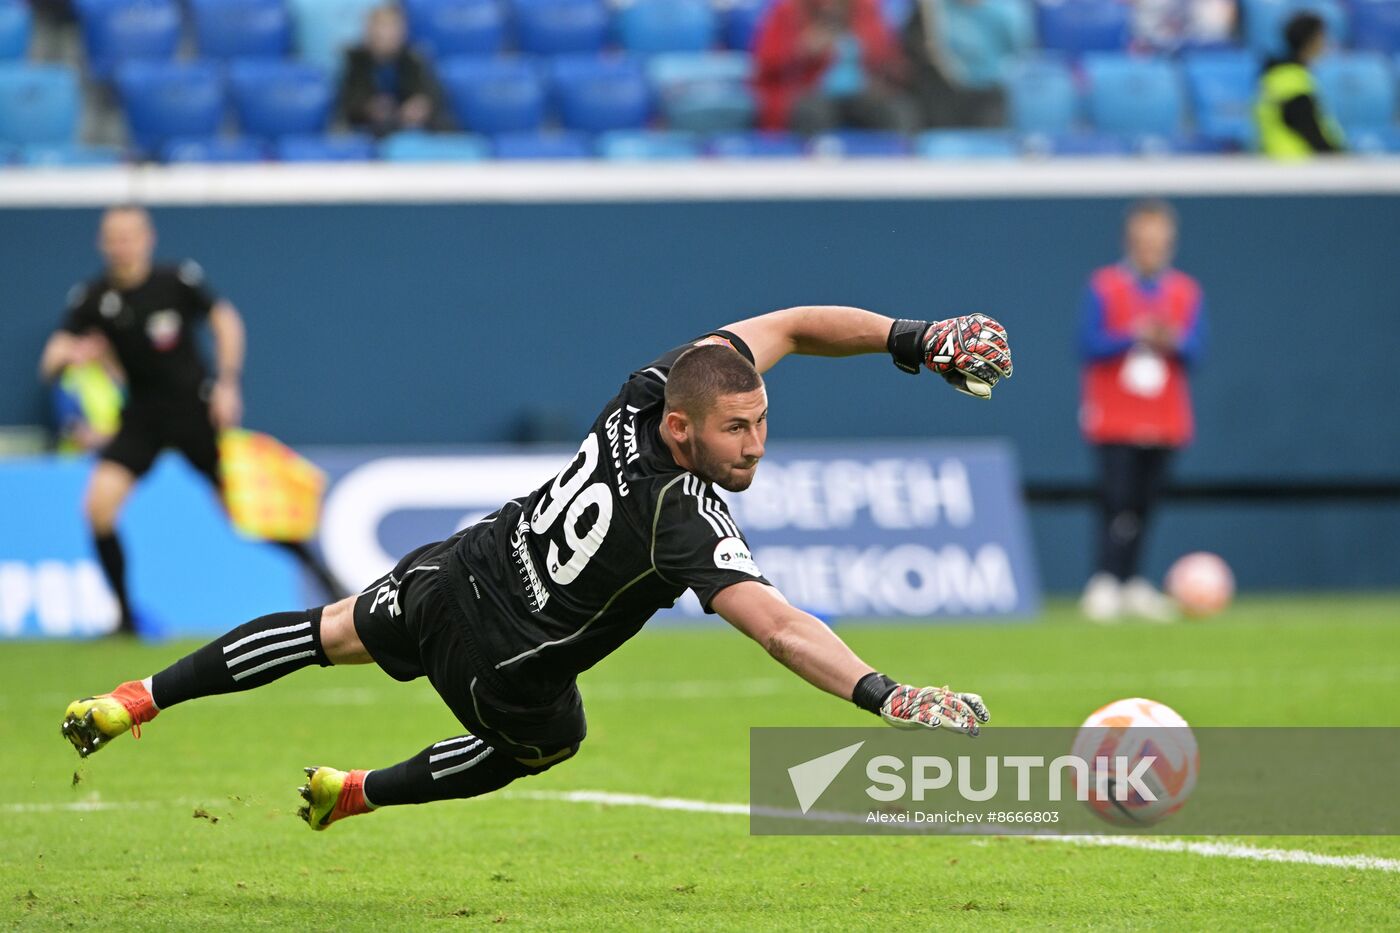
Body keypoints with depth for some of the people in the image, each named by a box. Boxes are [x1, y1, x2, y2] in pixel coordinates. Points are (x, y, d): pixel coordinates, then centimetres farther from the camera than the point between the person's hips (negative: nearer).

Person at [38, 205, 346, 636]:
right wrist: (69, 355, -32)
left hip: (195, 407, -2)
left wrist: (228, 384, -7)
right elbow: (50, 364, -8)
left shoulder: (178, 280, -11)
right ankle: (125, 614, -5)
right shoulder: (93, 297, -7)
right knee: (99, 501, -18)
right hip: (141, 417, 2)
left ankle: (312, 564, 27)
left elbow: (226, 320, 2)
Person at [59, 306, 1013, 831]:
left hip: (460, 567, 5)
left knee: (334, 630, 29)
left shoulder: (652, 390, -16)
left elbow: (789, 326, -7)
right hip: (505, 669, -5)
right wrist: (889, 699, -50)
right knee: (545, 742, 30)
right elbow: (780, 628, -43)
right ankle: (358, 793, 41)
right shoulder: (688, 527, -34)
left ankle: (137, 700, 32)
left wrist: (911, 339, -12)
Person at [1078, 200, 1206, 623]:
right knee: (1116, 500, -13)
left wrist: (1171, 342, -19)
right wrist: (1135, 335, -19)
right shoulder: (1104, 287, 0)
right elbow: (1089, 345, -7)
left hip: (1165, 423, 3)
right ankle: (1104, 585, -14)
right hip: (1114, 420, -3)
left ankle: (1129, 583, 12)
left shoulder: (1187, 293, 8)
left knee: (1144, 504, 4)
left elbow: (1195, 353, 2)